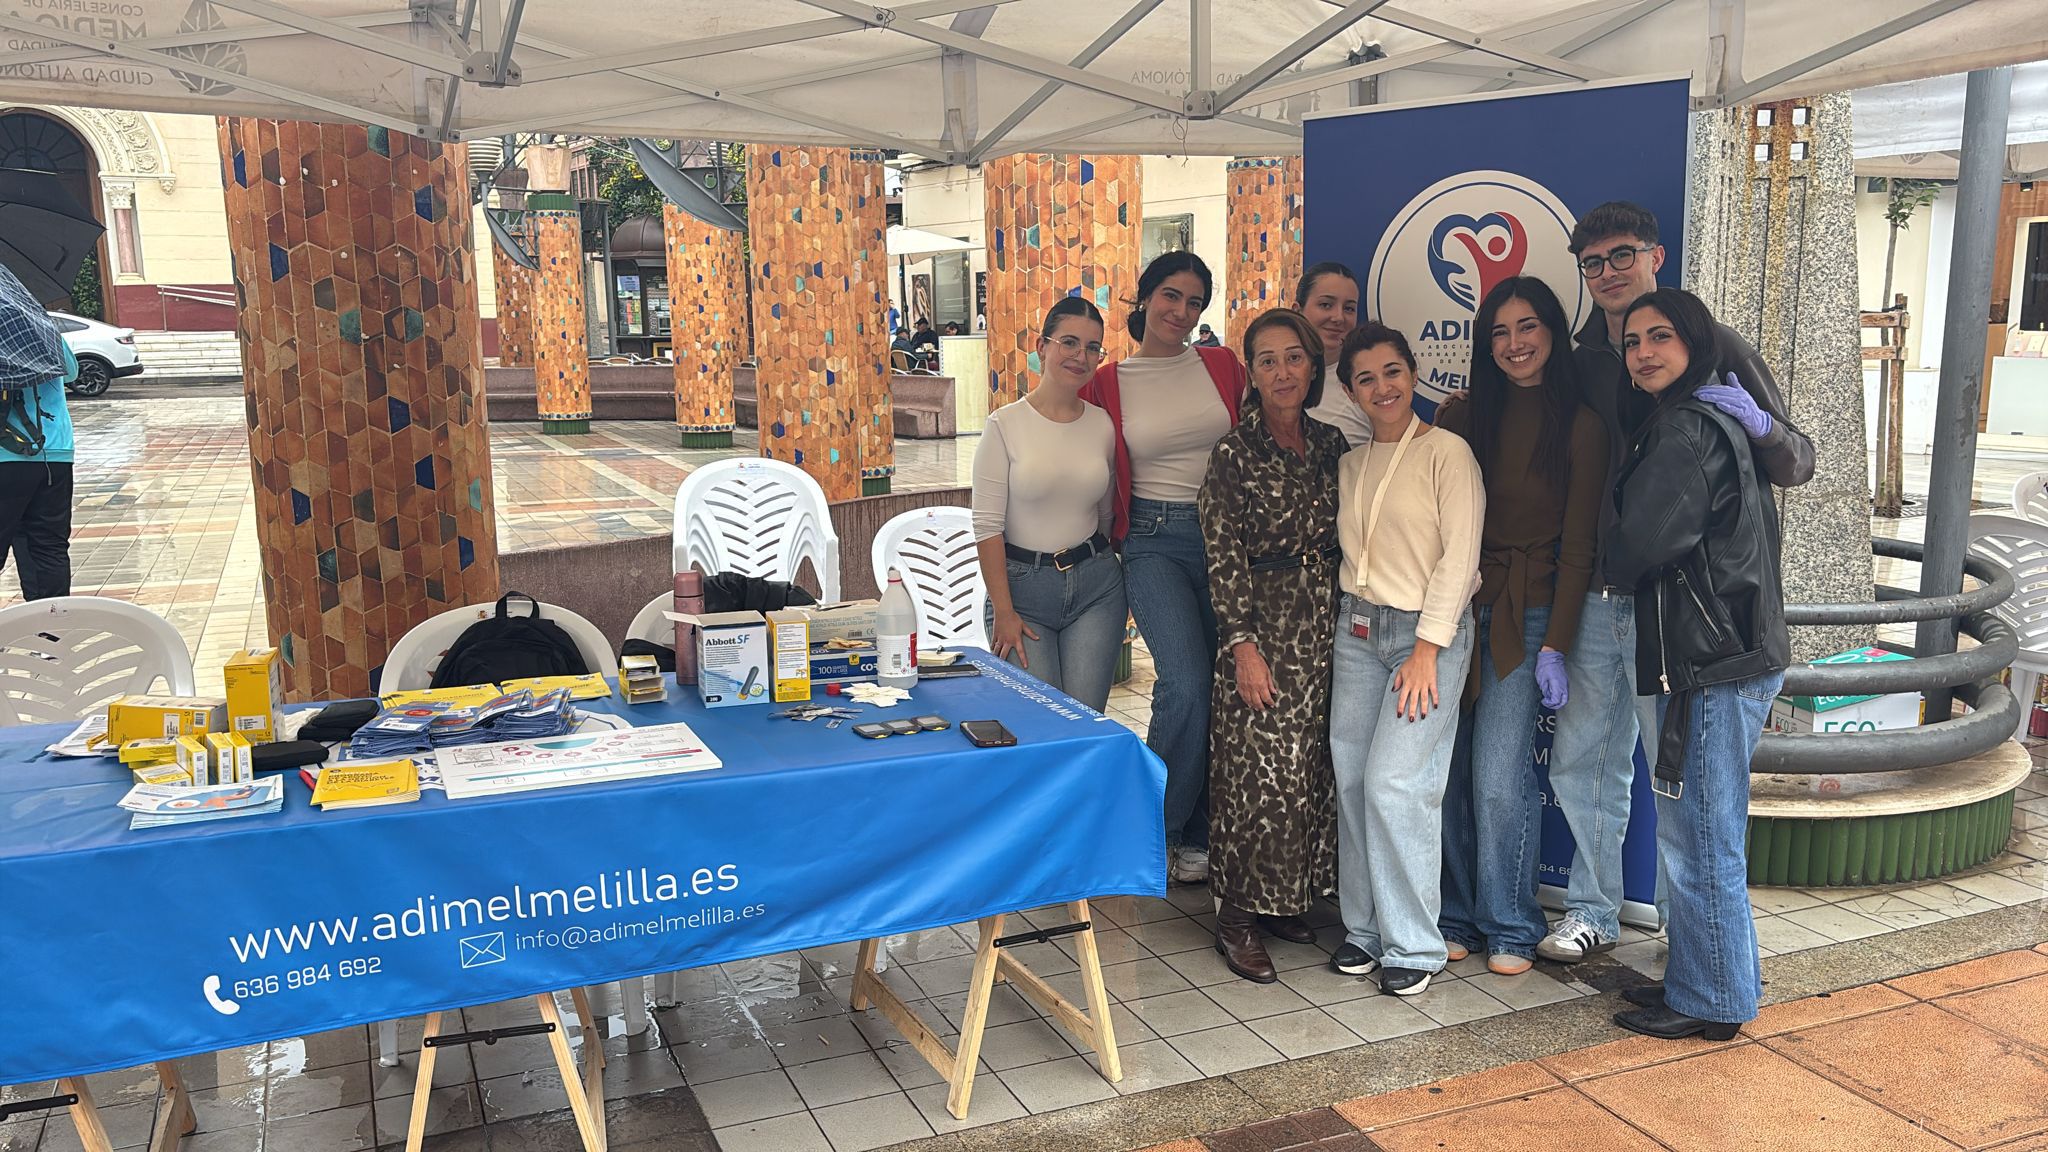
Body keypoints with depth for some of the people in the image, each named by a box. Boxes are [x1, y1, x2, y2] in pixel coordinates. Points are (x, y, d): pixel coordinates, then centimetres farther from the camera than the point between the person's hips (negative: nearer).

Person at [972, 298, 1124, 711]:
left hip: (1096, 584, 3)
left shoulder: (1104, 425, 4)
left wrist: (1121, 596, 15)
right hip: (1023, 584, -3)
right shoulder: (1005, 425, -6)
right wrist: (1003, 612, -10)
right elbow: (987, 526, -7)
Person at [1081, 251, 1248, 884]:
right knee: (1186, 684, -19)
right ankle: (1156, 826, 3)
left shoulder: (1222, 366, 7)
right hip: (1155, 542, -3)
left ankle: (1197, 837, 20)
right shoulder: (1105, 385, 3)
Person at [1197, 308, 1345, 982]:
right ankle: (1238, 919, 6)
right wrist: (1244, 644, -15)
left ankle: (1287, 899, 24)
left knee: (1312, 769, 10)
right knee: (1261, 771, -5)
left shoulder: (1330, 446, 9)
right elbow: (1223, 558, -9)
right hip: (1264, 624, -5)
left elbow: (1342, 541, 15)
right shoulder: (1235, 453, -6)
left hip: (1325, 624, 6)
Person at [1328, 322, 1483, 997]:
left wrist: (1427, 648, -15)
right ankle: (1364, 928, 18)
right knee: (1352, 781, 4)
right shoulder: (1351, 464, 13)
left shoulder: (1447, 453, -7)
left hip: (1428, 631, -6)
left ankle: (1413, 946, 1)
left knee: (1395, 783, -12)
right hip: (1357, 630, 6)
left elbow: (1460, 556, -11)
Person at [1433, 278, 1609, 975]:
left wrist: (1555, 647, -7)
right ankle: (1456, 916, 17)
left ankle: (1510, 927, 11)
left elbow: (1578, 547, -2)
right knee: (1446, 770, 2)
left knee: (1499, 778, -7)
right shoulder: (1462, 416, 9)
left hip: (1525, 614, -3)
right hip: (1453, 606, 3)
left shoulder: (1580, 425, 0)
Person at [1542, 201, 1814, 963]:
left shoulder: (1714, 348, -2)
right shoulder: (1584, 361, 10)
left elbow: (1798, 465, -2)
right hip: (1596, 597, 5)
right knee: (1581, 760, 12)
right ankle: (1592, 912, 29)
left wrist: (1760, 424, -26)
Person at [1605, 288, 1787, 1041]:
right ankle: (1703, 979, 30)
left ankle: (1710, 1003, 11)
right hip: (1735, 654, 10)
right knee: (1704, 834, 18)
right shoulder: (1716, 420, 15)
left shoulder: (1686, 430, -16)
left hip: (1711, 666, -10)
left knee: (1698, 838, 0)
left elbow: (1639, 547, -18)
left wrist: (1606, 567, 4)